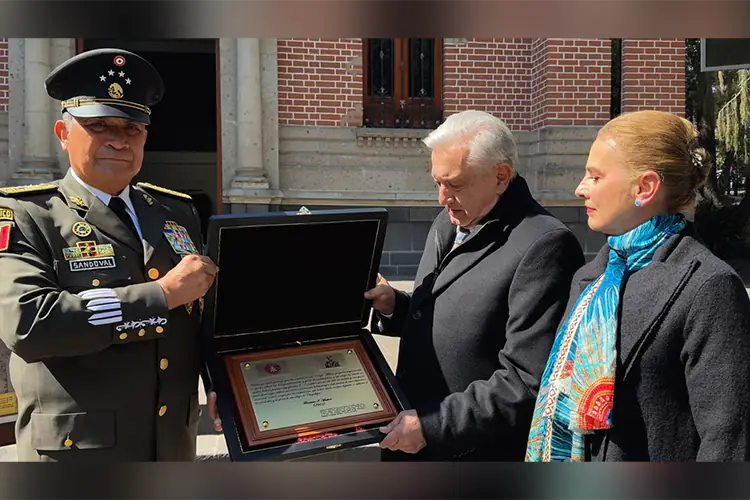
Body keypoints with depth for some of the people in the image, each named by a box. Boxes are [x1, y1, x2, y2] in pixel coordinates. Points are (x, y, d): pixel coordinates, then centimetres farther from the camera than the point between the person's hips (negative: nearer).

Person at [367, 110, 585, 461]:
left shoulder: (544, 247, -21)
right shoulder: (448, 224, 5)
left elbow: (529, 383, -23)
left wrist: (431, 424, -22)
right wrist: (393, 306, -3)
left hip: (478, 453, -7)